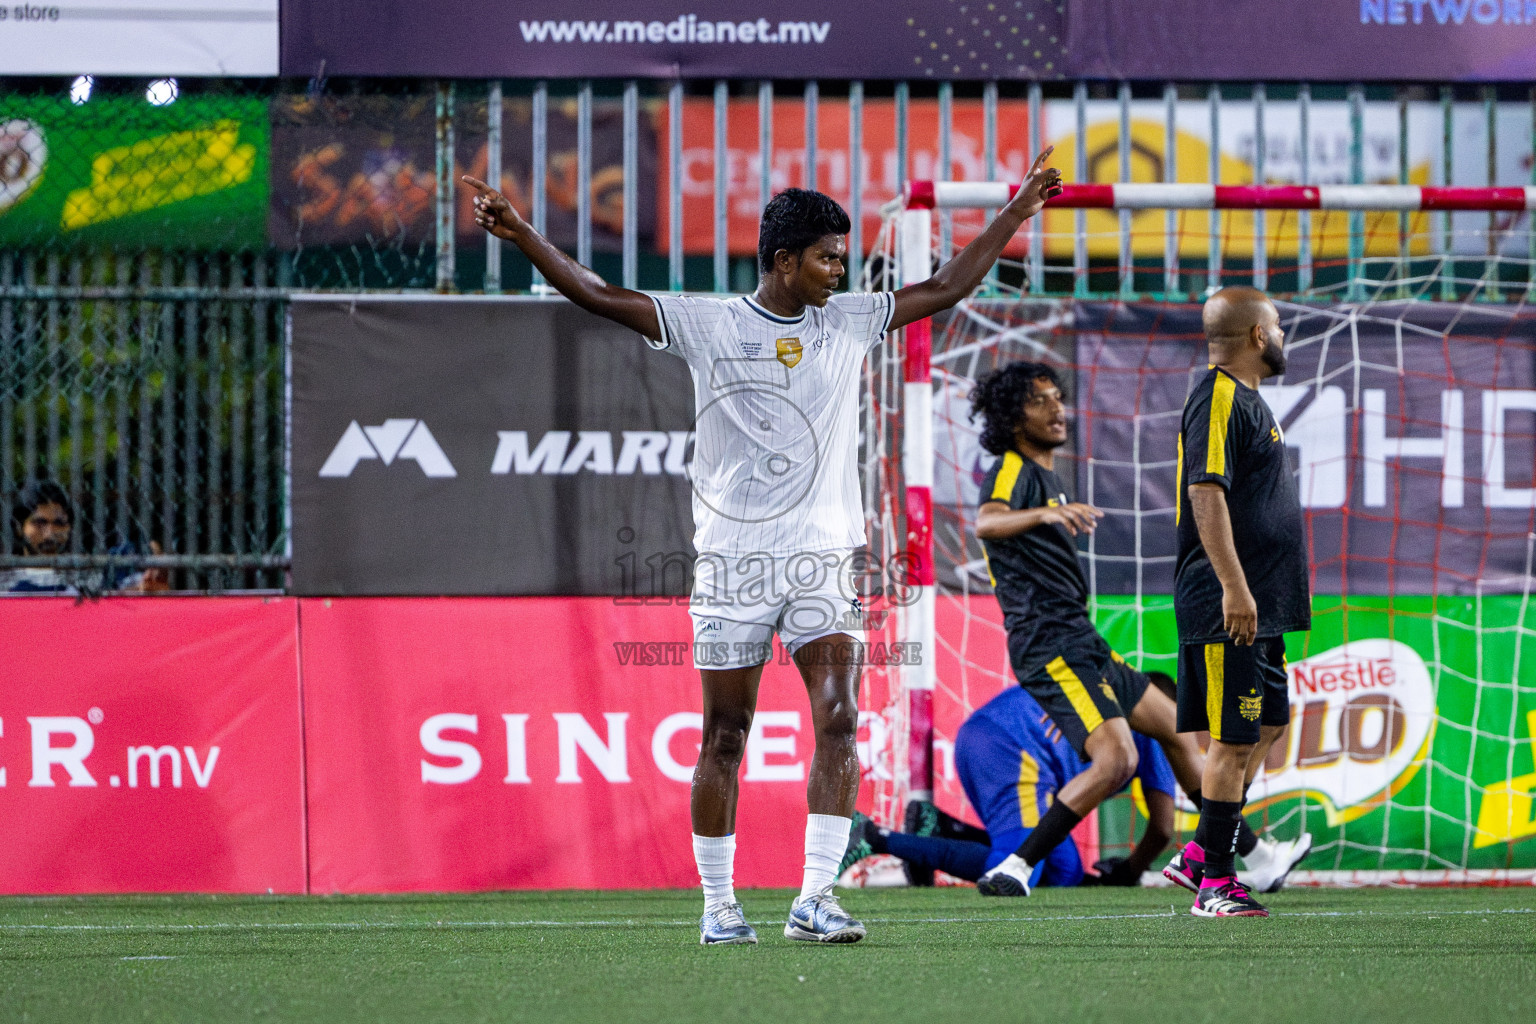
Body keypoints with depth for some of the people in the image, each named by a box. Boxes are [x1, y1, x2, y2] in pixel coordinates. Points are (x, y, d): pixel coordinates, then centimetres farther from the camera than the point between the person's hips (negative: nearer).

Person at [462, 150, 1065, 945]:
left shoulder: (849, 323, 10)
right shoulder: (708, 326, 0)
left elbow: (947, 288, 18)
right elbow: (599, 296, -2)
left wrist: (1015, 216, 15)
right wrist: (521, 236, -11)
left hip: (821, 564, 3)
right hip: (733, 560, -3)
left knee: (839, 718, -12)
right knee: (724, 738, 2)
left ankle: (815, 898, -13)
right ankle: (718, 903, 12)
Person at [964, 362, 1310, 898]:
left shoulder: (1047, 476, 20)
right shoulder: (1013, 472, -11)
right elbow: (986, 522, -36)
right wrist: (1044, 513, -53)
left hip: (1081, 643, 10)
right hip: (1051, 647, -10)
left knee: (1176, 728, 16)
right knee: (1116, 757, -25)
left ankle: (1256, 855, 25)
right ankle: (1012, 870, -24)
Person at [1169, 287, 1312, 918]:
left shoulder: (1243, 399, 19)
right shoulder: (1218, 399, -13)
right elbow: (1205, 493, -22)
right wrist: (1234, 586, -27)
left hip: (1258, 607, 11)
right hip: (1230, 605, -11)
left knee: (1269, 724, 16)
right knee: (1234, 738, -8)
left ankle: (1199, 855, 22)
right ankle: (1214, 885, -5)